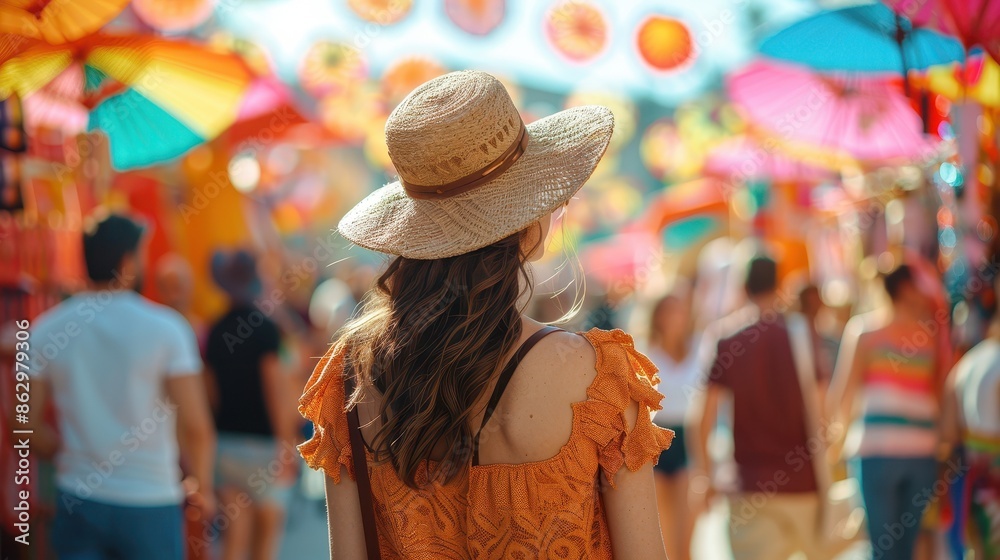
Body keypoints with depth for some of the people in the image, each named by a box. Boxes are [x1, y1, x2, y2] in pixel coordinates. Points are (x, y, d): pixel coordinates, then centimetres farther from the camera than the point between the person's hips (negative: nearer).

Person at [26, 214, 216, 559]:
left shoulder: (46, 331, 0)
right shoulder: (165, 328, -10)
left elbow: (28, 427, 0)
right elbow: (195, 427, -13)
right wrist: (202, 487, 4)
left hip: (78, 501, 3)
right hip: (149, 505, -3)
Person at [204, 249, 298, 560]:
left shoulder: (215, 331, 6)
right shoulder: (264, 329, -12)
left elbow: (212, 392, 11)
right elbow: (275, 389, -15)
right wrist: (286, 445, -11)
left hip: (226, 439, 5)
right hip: (263, 441, -5)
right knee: (267, 530, 7)